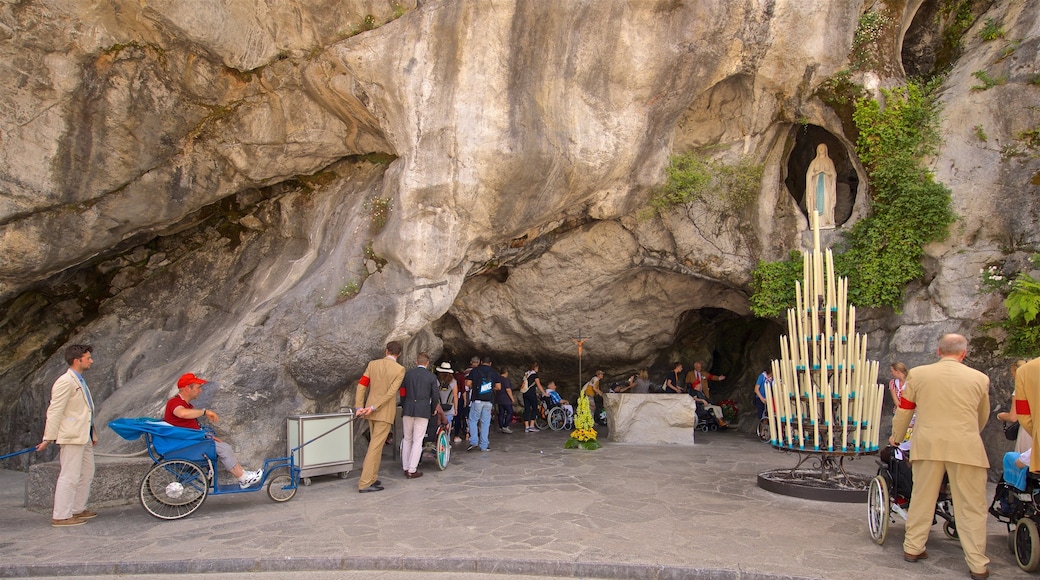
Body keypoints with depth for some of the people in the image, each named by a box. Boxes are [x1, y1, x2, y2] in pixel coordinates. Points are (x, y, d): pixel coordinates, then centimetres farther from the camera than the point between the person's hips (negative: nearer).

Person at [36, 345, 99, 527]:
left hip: (84, 437, 10)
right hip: (72, 437, -10)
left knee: (87, 474, 16)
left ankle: (78, 509, 26)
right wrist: (48, 438, -17)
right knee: (70, 476, -5)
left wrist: (93, 435, 23)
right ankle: (61, 516, 2)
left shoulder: (80, 382, 17)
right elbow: (54, 411, -16)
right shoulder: (65, 382, -14)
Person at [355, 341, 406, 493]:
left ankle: (372, 478, 24)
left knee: (376, 444, 19)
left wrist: (359, 407, -4)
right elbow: (391, 392, -17)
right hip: (385, 412, -5)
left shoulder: (372, 364, 3)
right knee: (376, 446, -3)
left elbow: (361, 386, -1)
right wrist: (373, 408, -17)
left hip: (371, 410, 5)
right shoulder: (400, 369, -9)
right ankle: (364, 483, -3)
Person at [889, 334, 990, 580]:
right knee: (972, 507, 7)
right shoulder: (980, 379, 2)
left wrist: (896, 437, 26)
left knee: (922, 499, 13)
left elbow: (904, 410, 9)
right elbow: (983, 417, 16)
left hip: (928, 445, 1)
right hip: (966, 448, -1)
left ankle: (913, 548, 22)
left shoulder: (917, 374, 1)